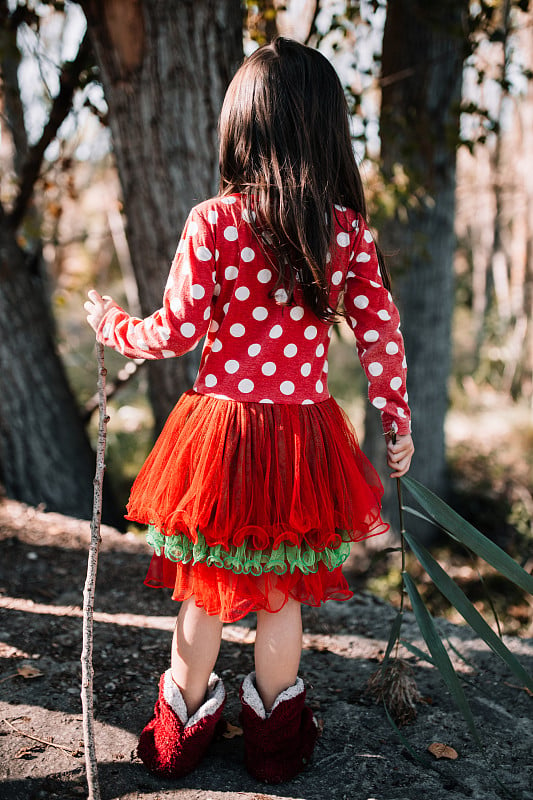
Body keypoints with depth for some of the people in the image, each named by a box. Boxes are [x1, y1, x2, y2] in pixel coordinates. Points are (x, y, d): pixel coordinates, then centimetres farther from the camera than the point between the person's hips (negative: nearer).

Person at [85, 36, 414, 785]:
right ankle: (275, 737, 33)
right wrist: (397, 422, 11)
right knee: (283, 591, 17)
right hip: (306, 436, 2)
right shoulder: (349, 228, -5)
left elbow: (177, 332, -9)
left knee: (204, 585, 16)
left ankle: (184, 728, 34)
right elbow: (381, 331, -2)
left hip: (221, 427, -2)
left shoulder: (213, 221, -12)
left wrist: (110, 323, 10)